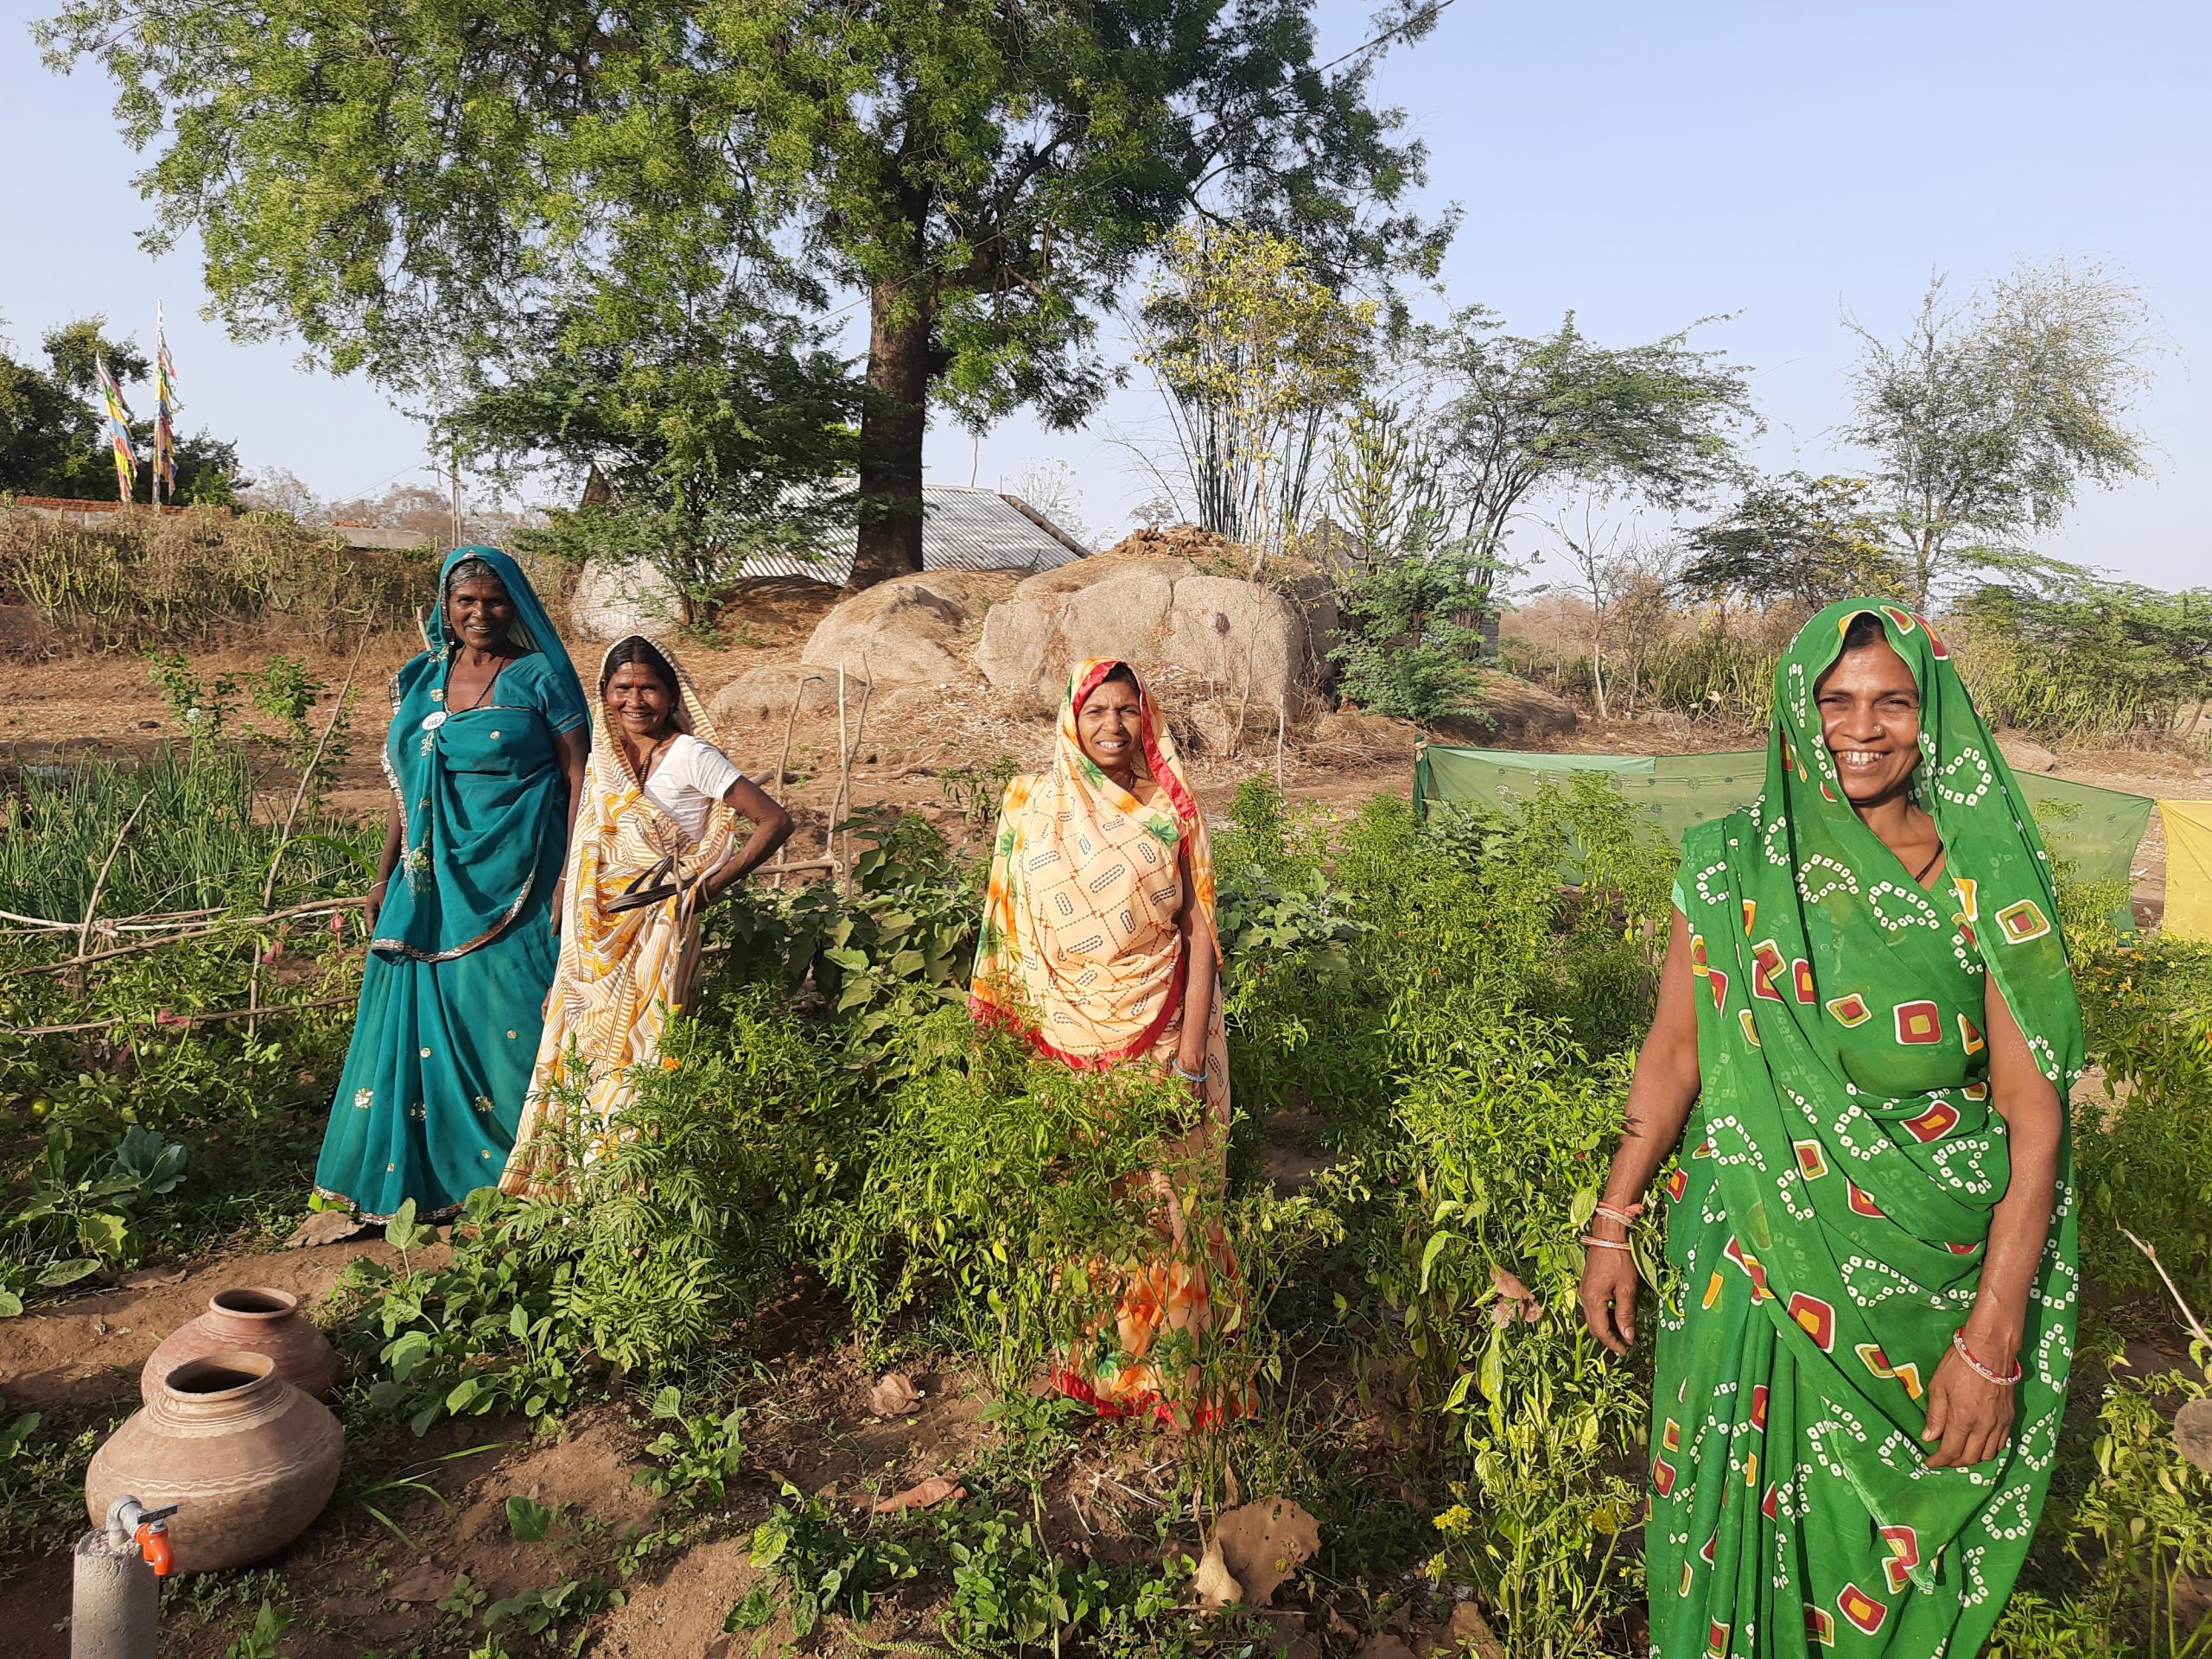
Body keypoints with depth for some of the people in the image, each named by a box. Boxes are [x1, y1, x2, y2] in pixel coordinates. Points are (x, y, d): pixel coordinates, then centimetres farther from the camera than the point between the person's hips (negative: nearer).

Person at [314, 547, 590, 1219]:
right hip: (433, 881, 5)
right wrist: (385, 875, 14)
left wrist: (571, 877, -13)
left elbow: (578, 777, -6)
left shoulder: (540, 678, -3)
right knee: (424, 1019, 7)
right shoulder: (419, 679, 11)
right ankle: (422, 1170, 21)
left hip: (514, 880, -5)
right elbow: (404, 782, 16)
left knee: (508, 1018, 0)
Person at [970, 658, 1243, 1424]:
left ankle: (1166, 1361, 22)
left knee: (1160, 1194, 4)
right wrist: (1012, 1037, 1)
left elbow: (1200, 930, -3)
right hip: (1066, 1039, 1)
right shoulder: (1033, 806, 1)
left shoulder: (1171, 811, -1)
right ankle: (1084, 1362, 26)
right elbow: (1011, 932, 5)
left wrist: (1191, 1053, -10)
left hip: (1158, 1036, -1)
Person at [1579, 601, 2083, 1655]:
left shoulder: (1988, 881, -8)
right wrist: (1612, 1226, 3)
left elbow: (2034, 1115, -9)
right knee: (1750, 1521, 13)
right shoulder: (1732, 867, -4)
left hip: (1933, 1281, 0)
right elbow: (1672, 1056, 2)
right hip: (1758, 1264, 1)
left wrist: (1994, 1340, -13)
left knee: (1901, 1524, 15)